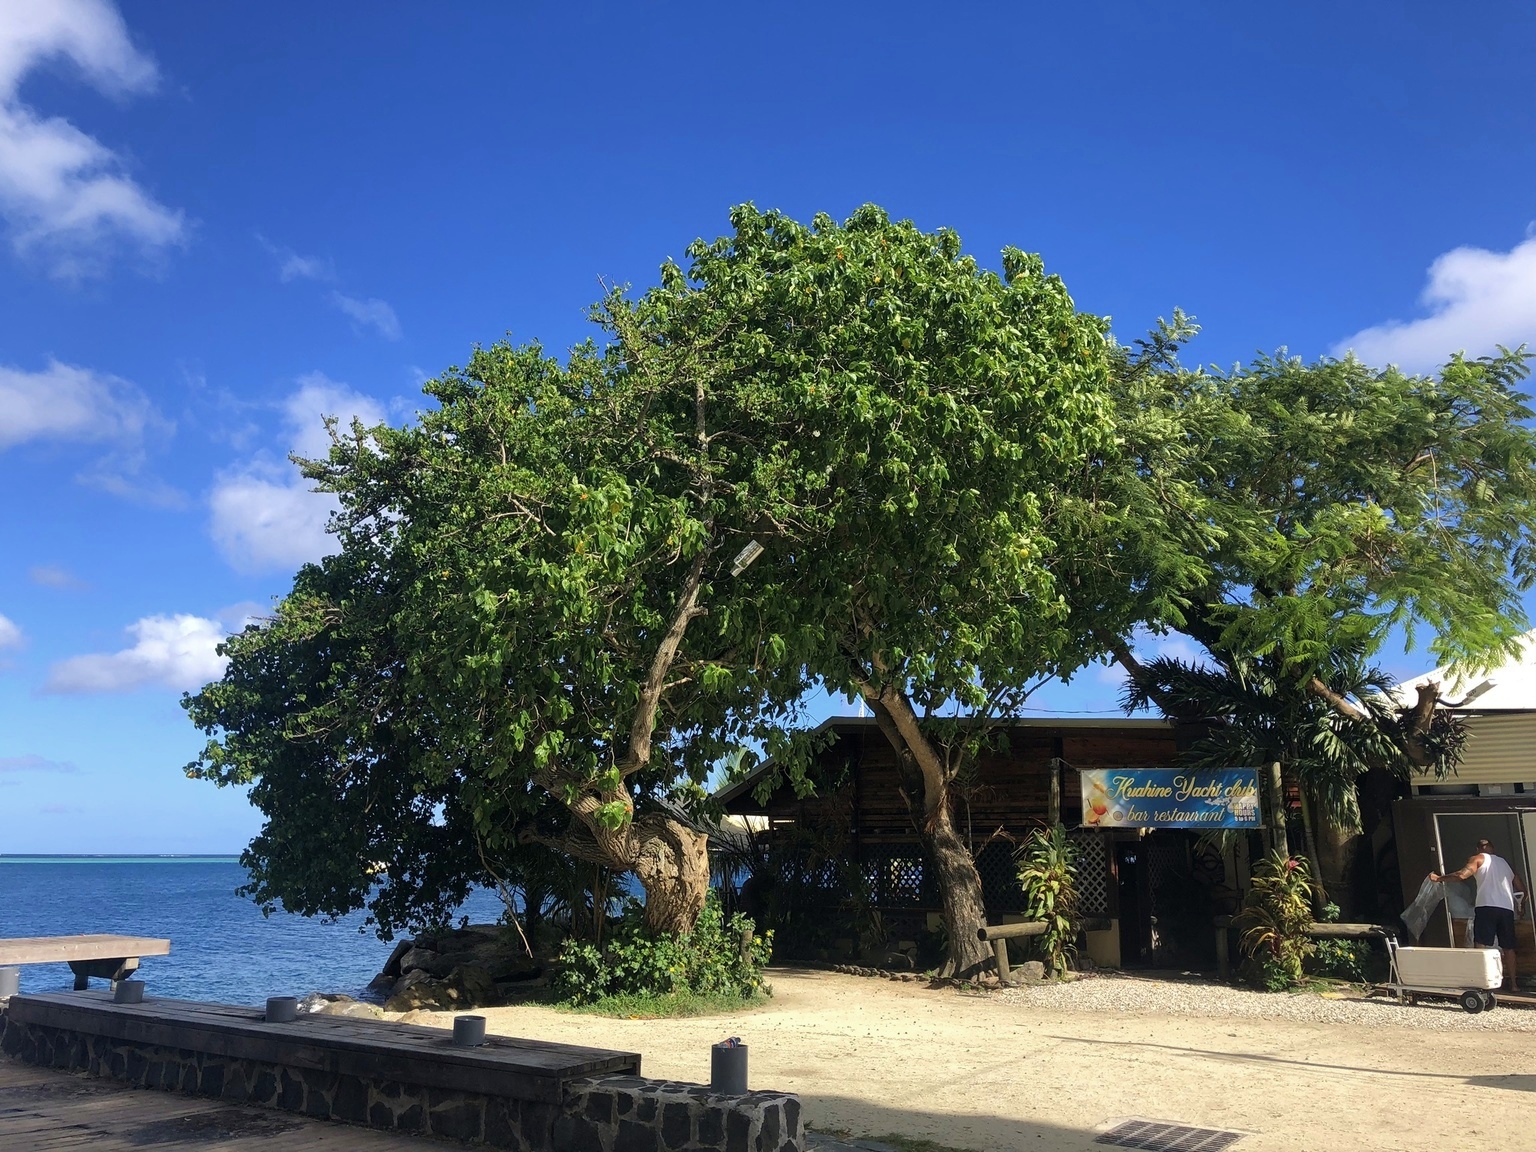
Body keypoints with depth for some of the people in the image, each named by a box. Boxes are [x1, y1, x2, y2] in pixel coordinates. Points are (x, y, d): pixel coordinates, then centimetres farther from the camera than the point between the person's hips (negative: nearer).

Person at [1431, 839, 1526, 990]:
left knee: (1481, 945, -7)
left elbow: (1462, 875, -7)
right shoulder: (1505, 863, 26)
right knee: (1508, 948, 11)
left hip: (1486, 907, -5)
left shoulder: (1478, 858, 10)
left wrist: (1439, 878, 2)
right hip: (1507, 909, 5)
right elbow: (1522, 890, 25)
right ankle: (1512, 983, 11)